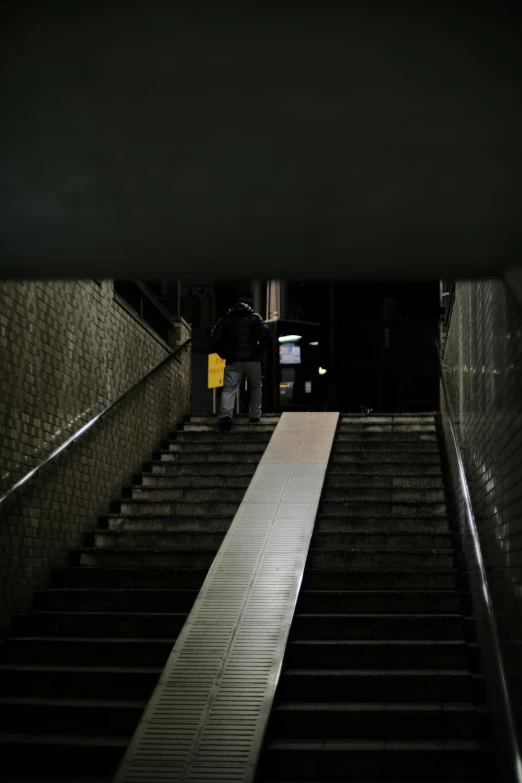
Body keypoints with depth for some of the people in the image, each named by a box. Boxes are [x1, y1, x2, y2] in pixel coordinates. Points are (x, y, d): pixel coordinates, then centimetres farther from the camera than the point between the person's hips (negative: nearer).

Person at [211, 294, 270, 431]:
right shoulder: (255, 317, 9)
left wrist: (223, 354, 8)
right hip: (252, 359, 0)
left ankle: (225, 415, -27)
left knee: (229, 389, -5)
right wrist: (259, 351, 1)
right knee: (255, 387, 20)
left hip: (233, 361, 0)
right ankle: (254, 416, 19)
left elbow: (215, 337, 2)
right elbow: (265, 333, -8)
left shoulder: (227, 318, 13)